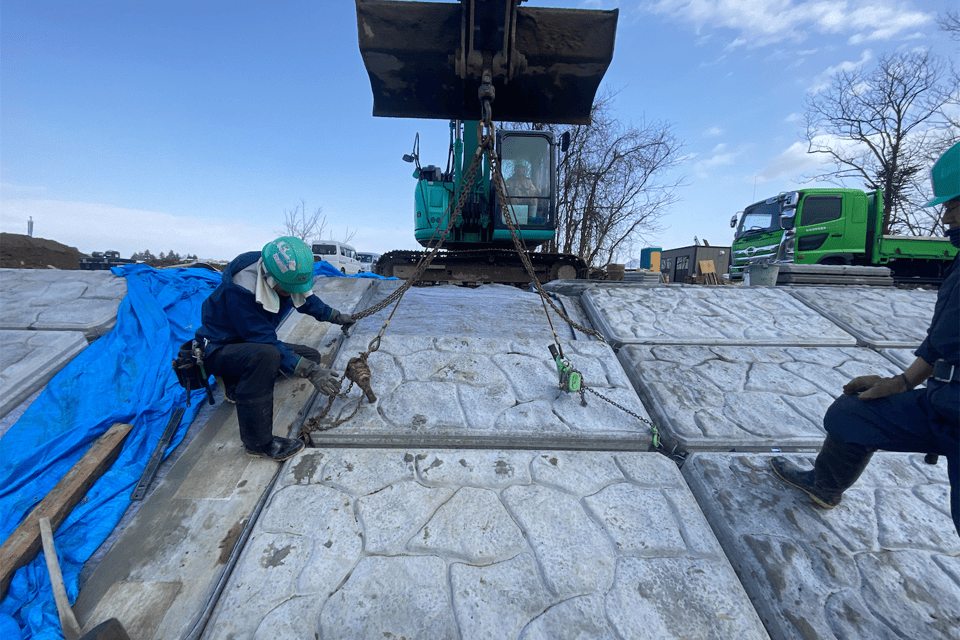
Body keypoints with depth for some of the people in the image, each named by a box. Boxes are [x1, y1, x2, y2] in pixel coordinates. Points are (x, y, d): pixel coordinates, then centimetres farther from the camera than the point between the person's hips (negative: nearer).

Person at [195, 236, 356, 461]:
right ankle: (258, 443, -26)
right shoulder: (239, 290, -34)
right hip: (218, 350, -8)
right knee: (266, 355, -40)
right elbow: (266, 342, -34)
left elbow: (306, 299, 13)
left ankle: (236, 384, 6)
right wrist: (310, 372, -39)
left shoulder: (287, 276, -11)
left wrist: (336, 317, 20)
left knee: (311, 356, -3)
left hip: (254, 343, 8)